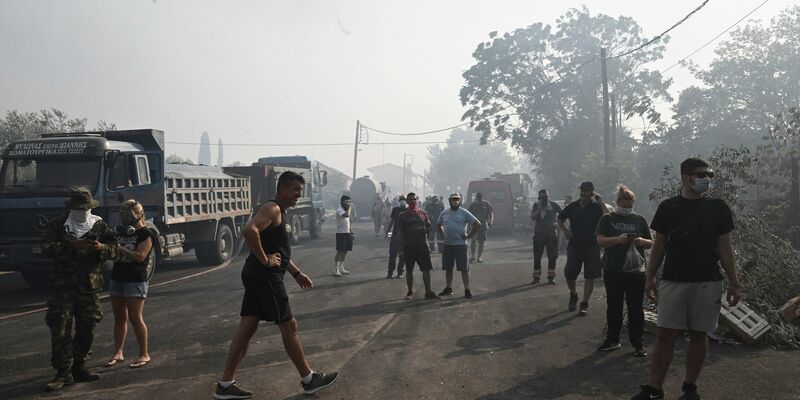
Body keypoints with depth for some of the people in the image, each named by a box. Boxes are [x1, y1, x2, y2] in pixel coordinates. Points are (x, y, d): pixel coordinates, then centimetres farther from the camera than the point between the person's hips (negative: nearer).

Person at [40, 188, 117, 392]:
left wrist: (101, 248, -18)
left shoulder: (99, 225, 8)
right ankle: (63, 373, 2)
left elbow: (114, 248, 5)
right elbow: (46, 247, -13)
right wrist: (72, 246, -26)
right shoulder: (57, 225, 1)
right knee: (60, 329, -5)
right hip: (62, 285, -3)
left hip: (90, 285, 3)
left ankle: (78, 367, 24)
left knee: (86, 329, 10)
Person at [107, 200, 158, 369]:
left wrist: (119, 248, -17)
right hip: (117, 278, 7)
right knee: (119, 317, 11)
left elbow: (140, 256, -18)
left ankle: (144, 355, 2)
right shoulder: (121, 230, 14)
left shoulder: (146, 234, -8)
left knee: (135, 317, -6)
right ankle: (118, 353, 19)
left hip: (135, 280, -7)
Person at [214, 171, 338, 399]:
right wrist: (264, 260, -24)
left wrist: (297, 273, 24)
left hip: (259, 277, 10)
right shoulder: (272, 208, -14)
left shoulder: (281, 213, 18)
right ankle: (309, 380, 14)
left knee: (247, 329, 10)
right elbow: (249, 230, -32)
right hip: (264, 277, -10)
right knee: (288, 325, 1)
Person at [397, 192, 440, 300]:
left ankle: (428, 292, 5)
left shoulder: (423, 213, 9)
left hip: (422, 245, 2)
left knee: (426, 269, -1)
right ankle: (410, 292, 18)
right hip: (409, 246, -2)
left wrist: (428, 226, -3)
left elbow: (428, 228, 19)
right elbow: (400, 233, 0)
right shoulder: (403, 215, 1)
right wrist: (401, 248, -5)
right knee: (409, 270, 6)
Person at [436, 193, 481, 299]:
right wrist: (443, 235, 12)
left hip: (460, 244, -4)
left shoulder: (464, 213, -4)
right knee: (448, 268, 11)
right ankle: (448, 288, 23)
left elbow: (477, 224, -5)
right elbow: (438, 225, 26)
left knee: (464, 268, -3)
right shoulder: (444, 213, 9)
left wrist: (469, 236, -6)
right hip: (447, 245, 5)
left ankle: (467, 290, 2)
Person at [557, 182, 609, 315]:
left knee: (590, 277, 1)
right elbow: (560, 219, 18)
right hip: (574, 244, 2)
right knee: (569, 274, 1)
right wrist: (565, 230, 2)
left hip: (592, 245, -2)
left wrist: (601, 202, -19)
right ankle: (573, 295, 28)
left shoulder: (596, 207, -3)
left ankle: (585, 303, 11)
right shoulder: (572, 206, 5)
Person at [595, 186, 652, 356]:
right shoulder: (607, 219, 5)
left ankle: (638, 343, 11)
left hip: (636, 270, 0)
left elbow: (650, 244, 12)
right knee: (613, 306, 10)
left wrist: (641, 241, -10)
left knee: (636, 308, 2)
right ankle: (612, 340, 21)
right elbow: (600, 240, -5)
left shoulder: (640, 220, 10)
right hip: (613, 270, 0)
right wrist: (618, 239, -21)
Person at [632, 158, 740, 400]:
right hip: (673, 280, 0)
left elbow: (725, 247, 4)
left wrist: (733, 282, 0)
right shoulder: (668, 207, 3)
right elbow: (659, 245, 7)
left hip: (708, 282, 0)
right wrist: (650, 277, 4)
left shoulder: (717, 208, 3)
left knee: (699, 334, 6)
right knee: (665, 335, -2)